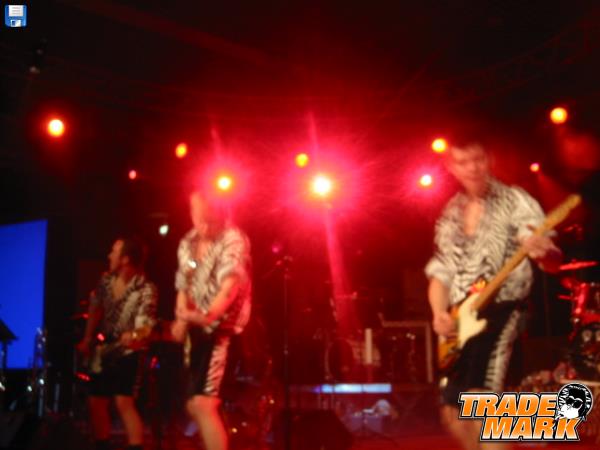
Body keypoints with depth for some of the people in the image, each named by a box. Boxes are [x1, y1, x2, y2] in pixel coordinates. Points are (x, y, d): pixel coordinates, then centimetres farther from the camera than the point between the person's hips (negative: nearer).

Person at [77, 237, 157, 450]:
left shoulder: (146, 290, -19)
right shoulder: (106, 280, 1)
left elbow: (145, 323, -26)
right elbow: (95, 309, 15)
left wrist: (134, 335, -48)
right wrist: (87, 339, 13)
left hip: (128, 352, -7)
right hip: (104, 350, 7)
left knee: (124, 403, -19)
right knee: (96, 403, 9)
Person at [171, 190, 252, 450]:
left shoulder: (232, 239, -11)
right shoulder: (188, 243, 11)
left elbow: (231, 283, -24)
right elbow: (183, 286, 13)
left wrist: (210, 314, -40)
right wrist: (181, 319, -5)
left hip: (221, 327, -8)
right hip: (196, 329, 8)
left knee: (202, 404, -16)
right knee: (195, 405, 14)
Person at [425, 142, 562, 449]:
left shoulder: (515, 201, -2)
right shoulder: (450, 216, 14)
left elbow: (551, 259, -12)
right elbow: (439, 271, 17)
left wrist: (542, 251, -37)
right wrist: (439, 313, -1)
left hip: (501, 307, -6)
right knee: (453, 413, 7)